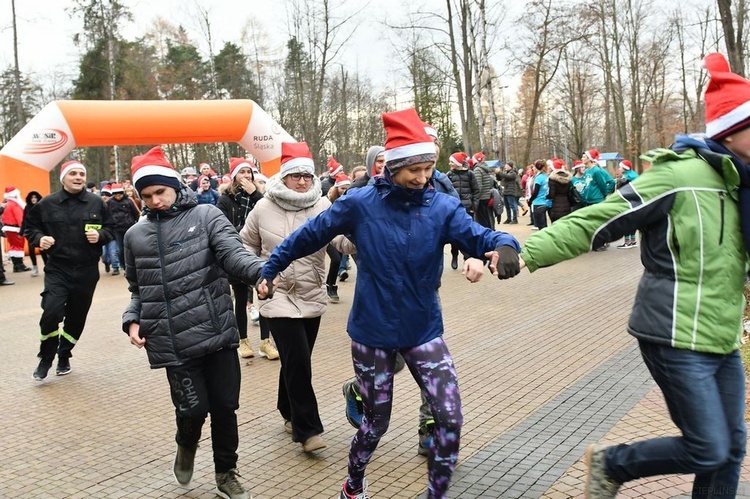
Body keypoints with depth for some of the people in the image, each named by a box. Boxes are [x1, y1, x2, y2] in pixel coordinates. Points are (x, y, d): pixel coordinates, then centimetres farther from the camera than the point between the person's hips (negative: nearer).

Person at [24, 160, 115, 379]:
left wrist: (100, 235, -11)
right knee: (51, 312, -18)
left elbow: (111, 229, 10)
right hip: (57, 269, -2)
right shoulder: (47, 204, -1)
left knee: (77, 316, 10)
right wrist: (39, 238, -10)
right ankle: (46, 358, 6)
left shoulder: (97, 203, 2)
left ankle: (64, 356, 33)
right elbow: (30, 227, 10)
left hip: (87, 271, 2)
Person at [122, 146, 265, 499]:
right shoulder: (136, 235, 11)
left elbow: (232, 253, -15)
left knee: (225, 406, 8)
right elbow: (138, 288, 20)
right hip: (173, 342, 1)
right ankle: (187, 444, 38)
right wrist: (132, 320, 3)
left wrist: (261, 270, -36)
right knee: (193, 407, 1)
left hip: (216, 333, -1)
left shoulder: (206, 216, 0)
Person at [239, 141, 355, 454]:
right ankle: (306, 429, 1)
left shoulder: (322, 206, -7)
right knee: (297, 361, -10)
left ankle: (289, 412, 38)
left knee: (296, 360, 16)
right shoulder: (264, 208, -5)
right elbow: (247, 244, 9)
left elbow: (341, 239, -21)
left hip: (312, 296, 2)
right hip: (279, 296, -2)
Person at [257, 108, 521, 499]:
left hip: (424, 331, 2)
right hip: (372, 332, -1)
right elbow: (309, 235, 1)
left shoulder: (443, 207, -8)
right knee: (376, 420, 13)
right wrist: (270, 269, 9)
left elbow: (478, 236, -20)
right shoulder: (359, 204, -11)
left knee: (450, 418, -4)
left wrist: (503, 245, -43)